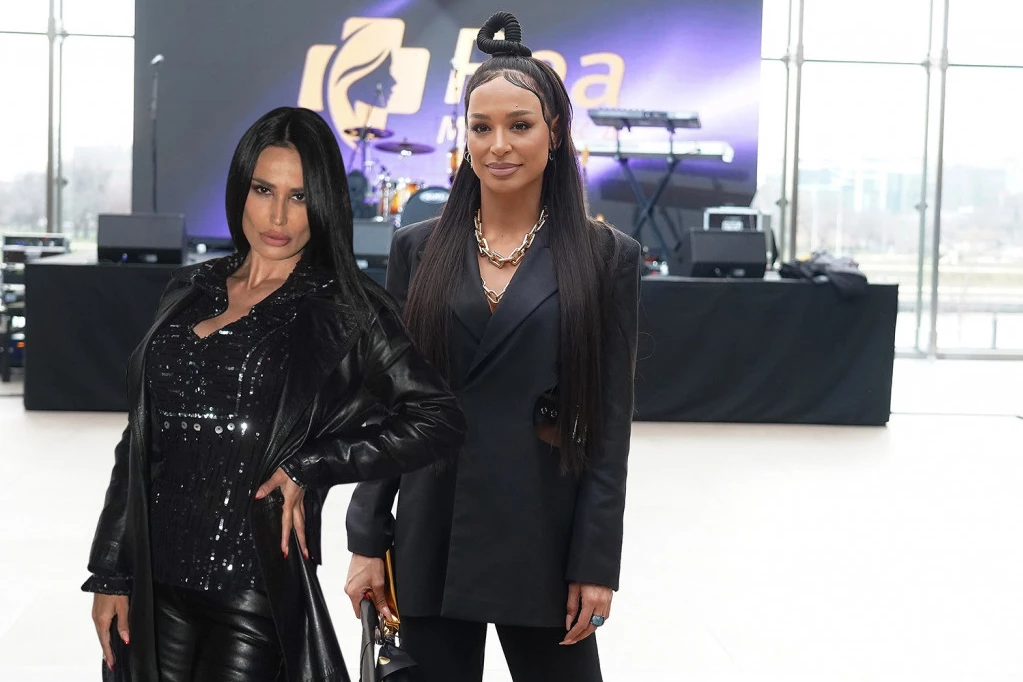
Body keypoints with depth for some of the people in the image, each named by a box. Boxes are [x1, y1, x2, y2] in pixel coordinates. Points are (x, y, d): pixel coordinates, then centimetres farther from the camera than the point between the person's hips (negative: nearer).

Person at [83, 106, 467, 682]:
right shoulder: (191, 292, 10)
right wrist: (110, 573, 10)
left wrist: (309, 469, -14)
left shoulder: (342, 306, -3)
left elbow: (441, 421, -10)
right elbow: (141, 437, 12)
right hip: (156, 584, 4)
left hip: (254, 590, -4)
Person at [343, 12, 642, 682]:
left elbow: (611, 422, -3)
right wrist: (367, 540, 2)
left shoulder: (608, 257, -2)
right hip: (432, 537, 2)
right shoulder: (418, 249, 5)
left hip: (544, 536, -2)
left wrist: (597, 563, -7)